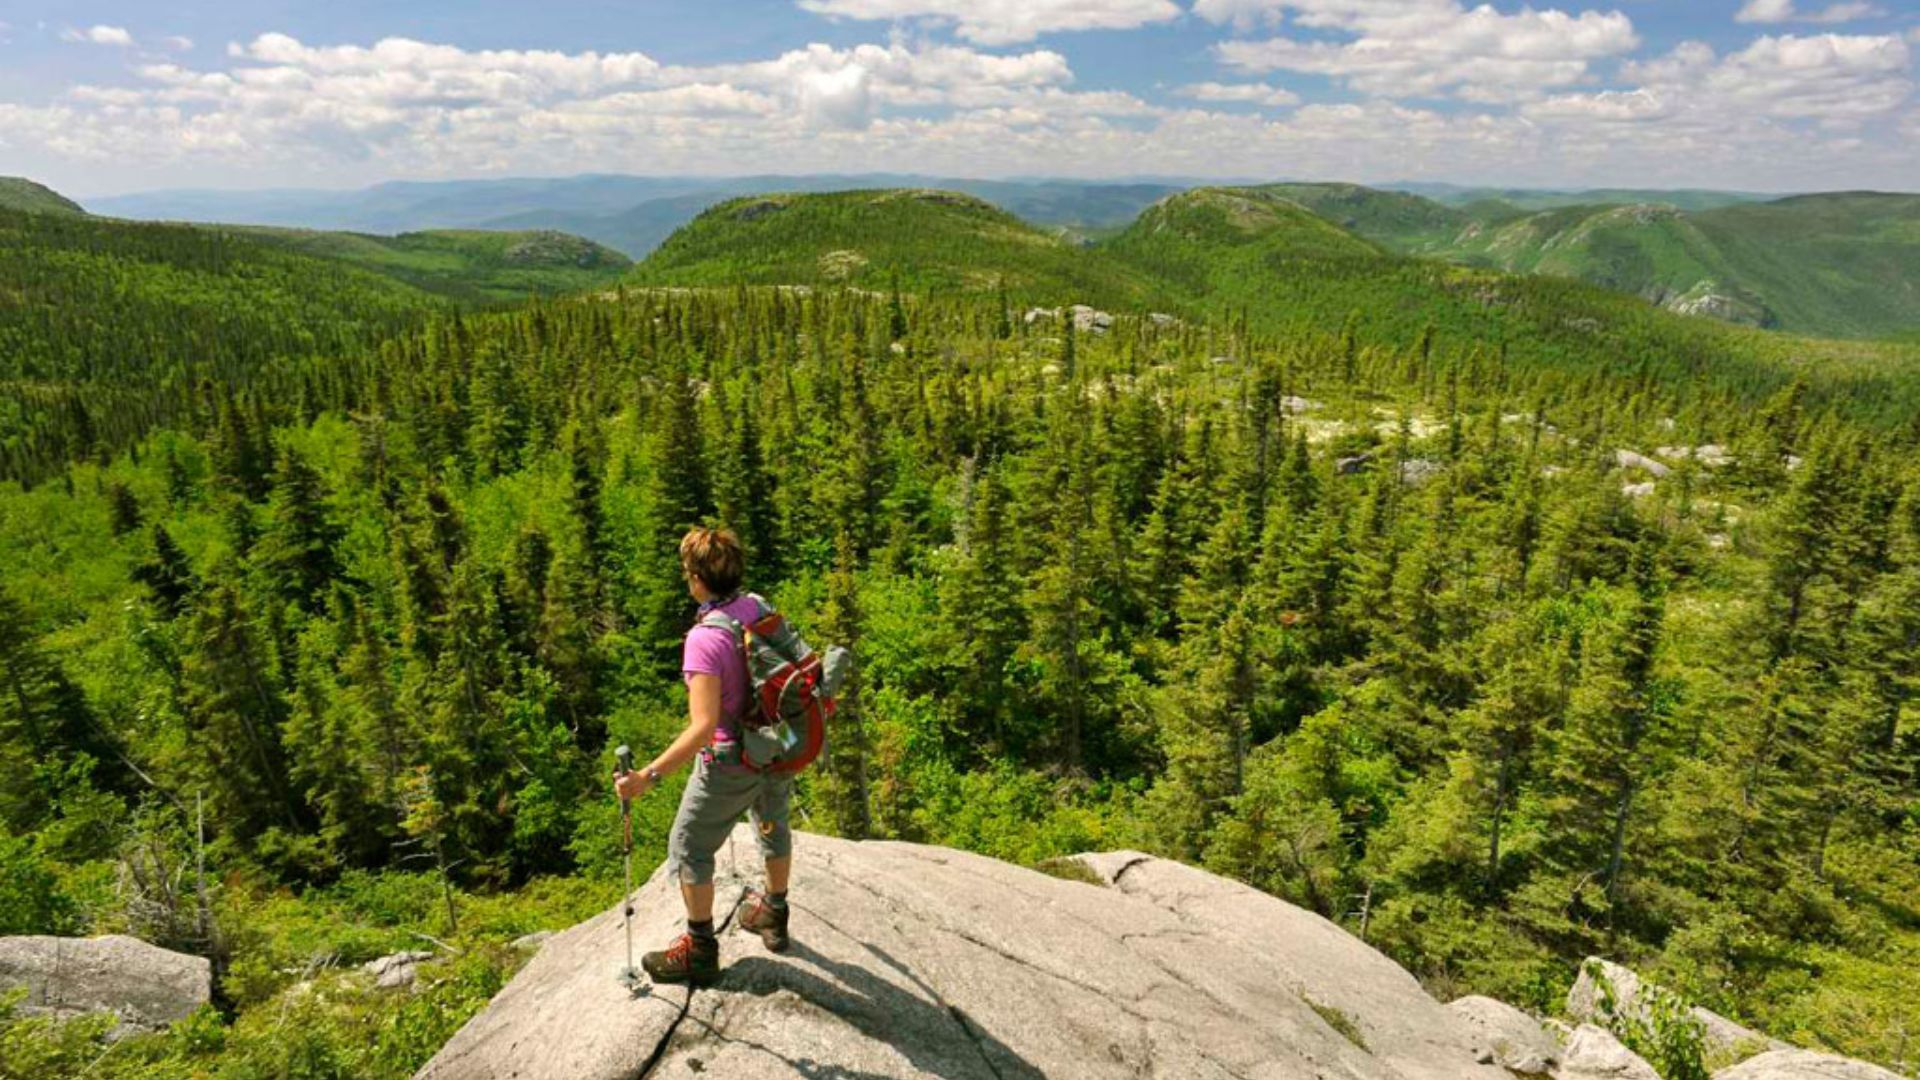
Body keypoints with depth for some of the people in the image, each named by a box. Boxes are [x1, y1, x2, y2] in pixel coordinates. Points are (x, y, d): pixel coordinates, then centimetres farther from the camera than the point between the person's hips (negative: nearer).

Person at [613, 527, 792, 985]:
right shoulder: (759, 607, -8)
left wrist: (649, 776, -33)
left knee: (688, 849, 14)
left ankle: (700, 950, 29)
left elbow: (703, 726, -35)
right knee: (773, 827, 28)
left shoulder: (705, 638, -29)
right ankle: (773, 915, 50)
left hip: (731, 764, -7)